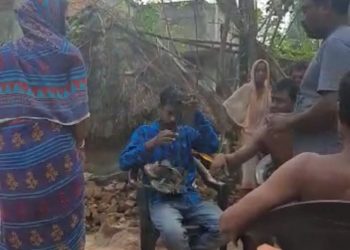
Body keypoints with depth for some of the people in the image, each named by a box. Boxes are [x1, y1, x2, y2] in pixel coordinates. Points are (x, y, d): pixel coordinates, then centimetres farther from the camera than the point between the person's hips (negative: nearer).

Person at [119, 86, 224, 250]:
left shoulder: (187, 132, 15)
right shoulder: (145, 132, 6)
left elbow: (212, 146, -2)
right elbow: (124, 163, -6)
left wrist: (196, 114, -8)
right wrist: (152, 143, -18)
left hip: (189, 197, 4)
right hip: (161, 199, -4)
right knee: (173, 233, -35)